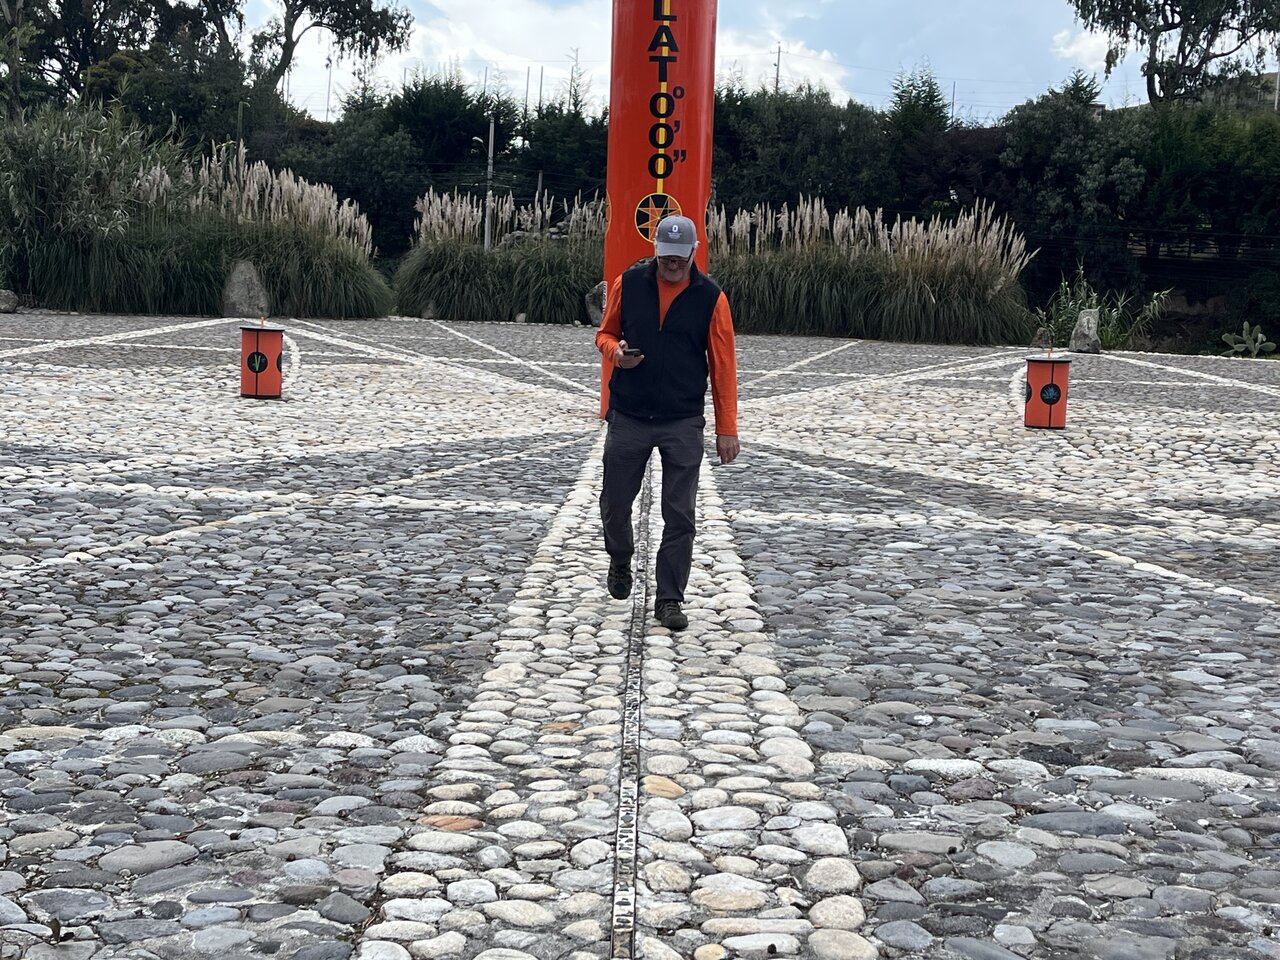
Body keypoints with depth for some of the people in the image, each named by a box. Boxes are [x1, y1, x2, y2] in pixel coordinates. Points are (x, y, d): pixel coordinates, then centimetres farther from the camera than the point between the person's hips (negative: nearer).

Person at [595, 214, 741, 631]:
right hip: (628, 417, 1)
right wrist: (615, 350, -14)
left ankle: (669, 599, 9)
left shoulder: (711, 298, -3)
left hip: (683, 424, -1)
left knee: (679, 517, -1)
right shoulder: (628, 284, -1)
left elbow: (722, 366, -1)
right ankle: (620, 562, 41)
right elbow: (605, 333, 12)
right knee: (614, 502, 11)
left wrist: (726, 429, -3)